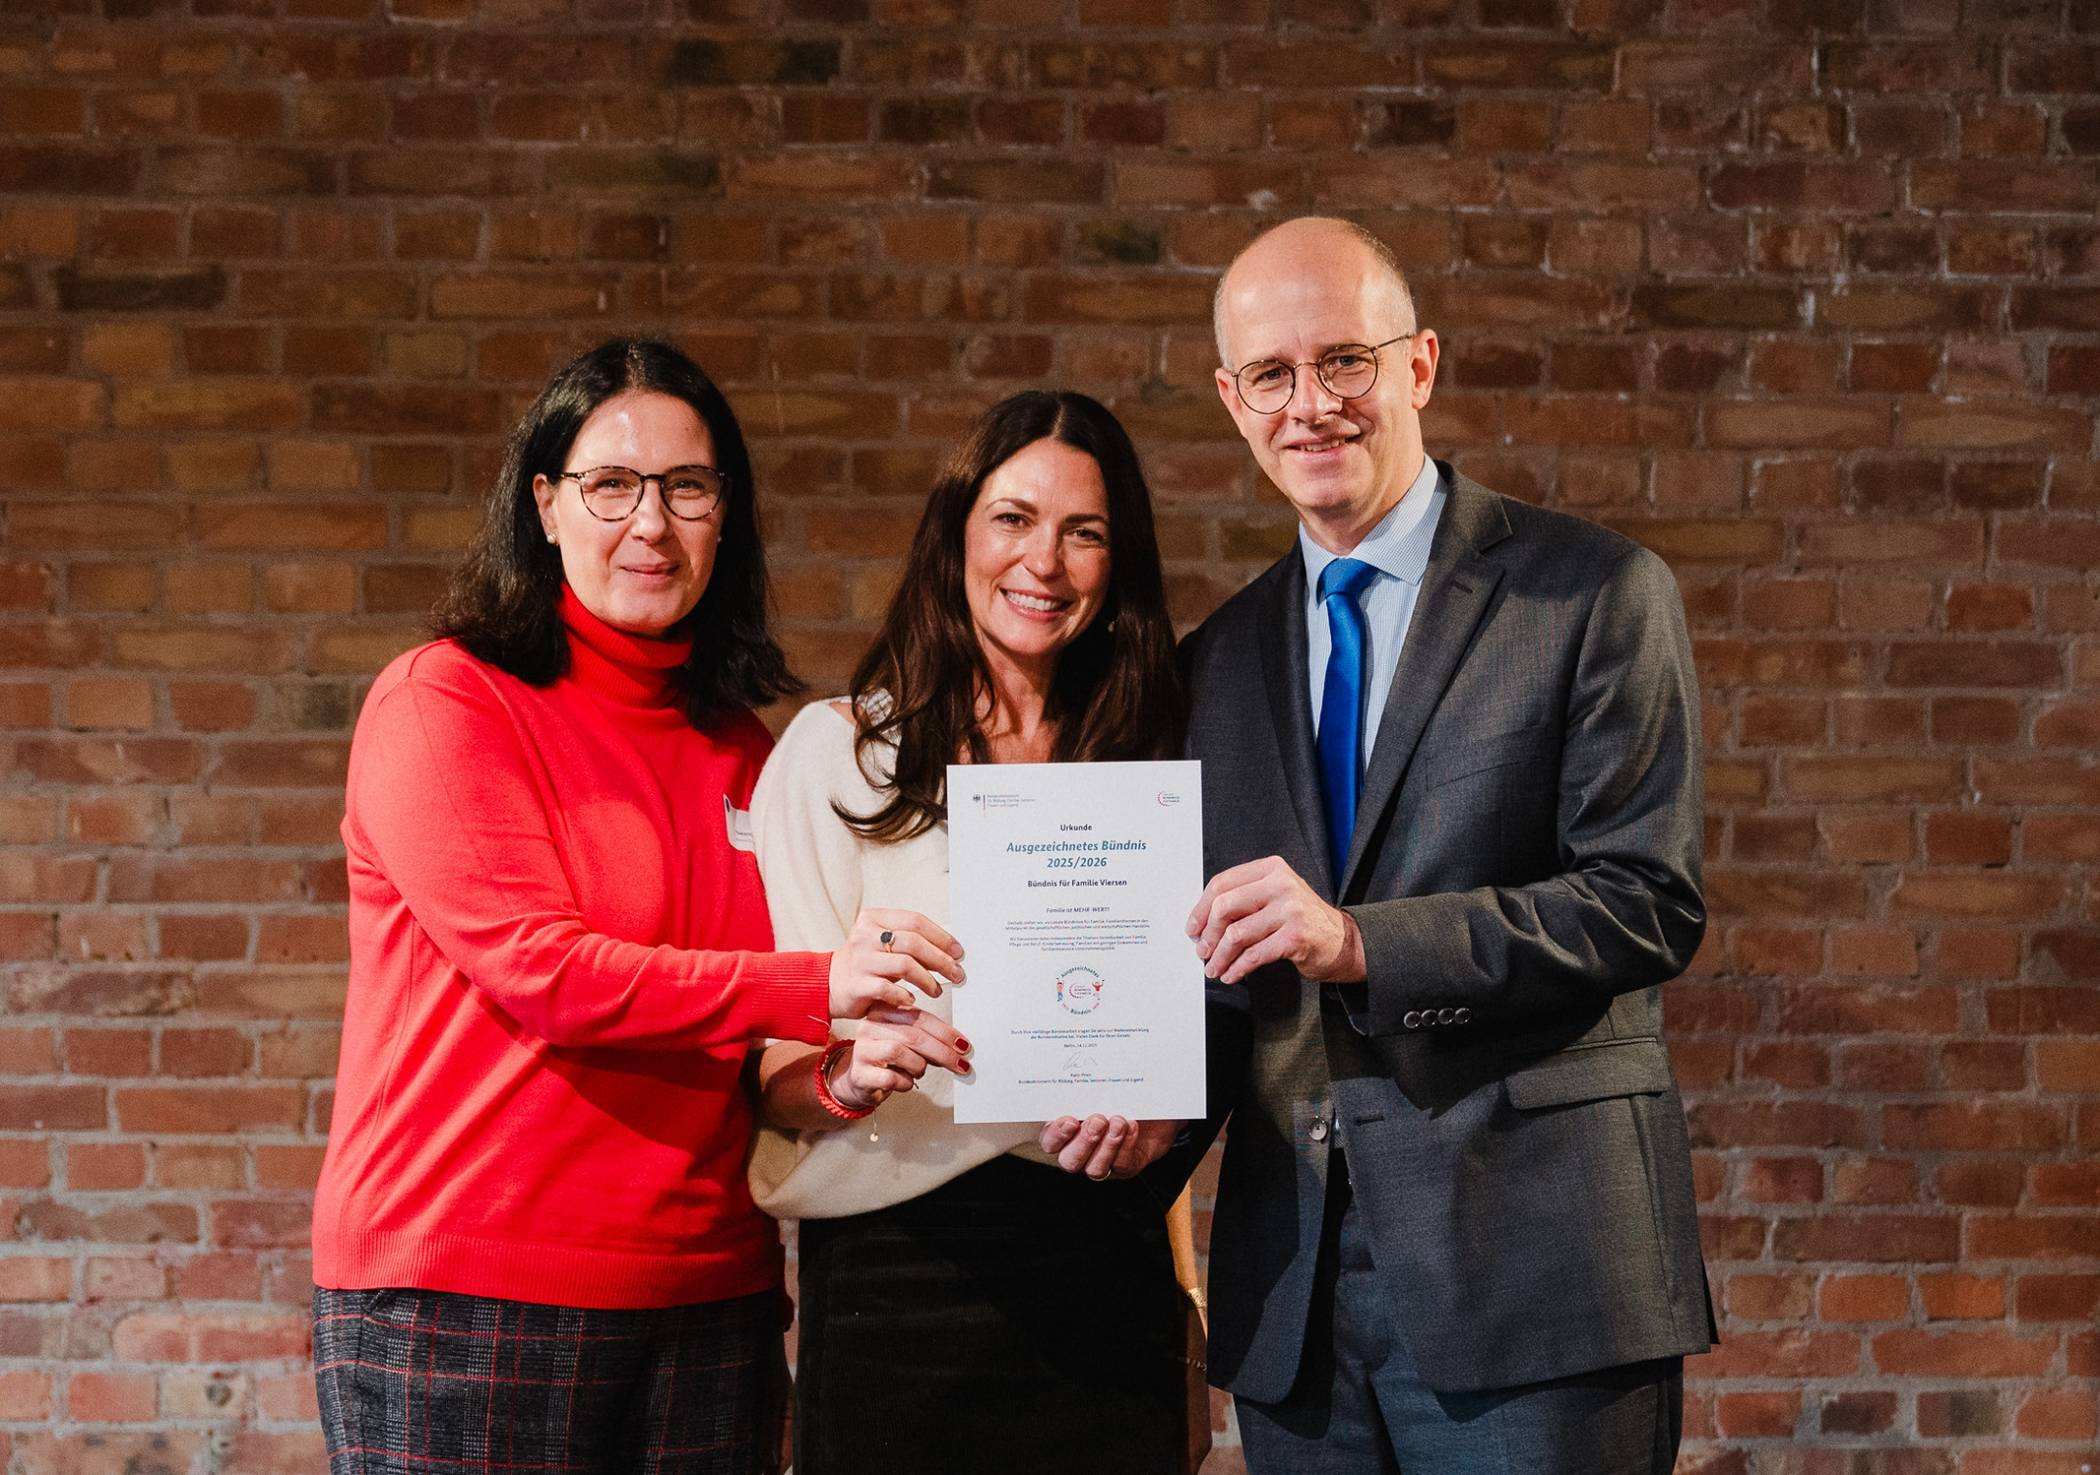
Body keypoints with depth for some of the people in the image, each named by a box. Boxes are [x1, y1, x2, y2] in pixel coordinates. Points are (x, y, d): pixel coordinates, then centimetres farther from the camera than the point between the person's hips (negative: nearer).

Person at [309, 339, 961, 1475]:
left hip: (704, 1289, 5)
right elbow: (538, 970, -17)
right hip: (467, 1291, -5)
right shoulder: (441, 702, -5)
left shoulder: (740, 747, 13)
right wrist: (814, 990, -24)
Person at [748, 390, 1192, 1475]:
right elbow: (768, 1076, -4)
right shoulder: (841, 751, -1)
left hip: (1105, 1263, 3)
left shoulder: (1142, 766, 12)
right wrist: (845, 1078, -25)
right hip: (903, 1258, -3)